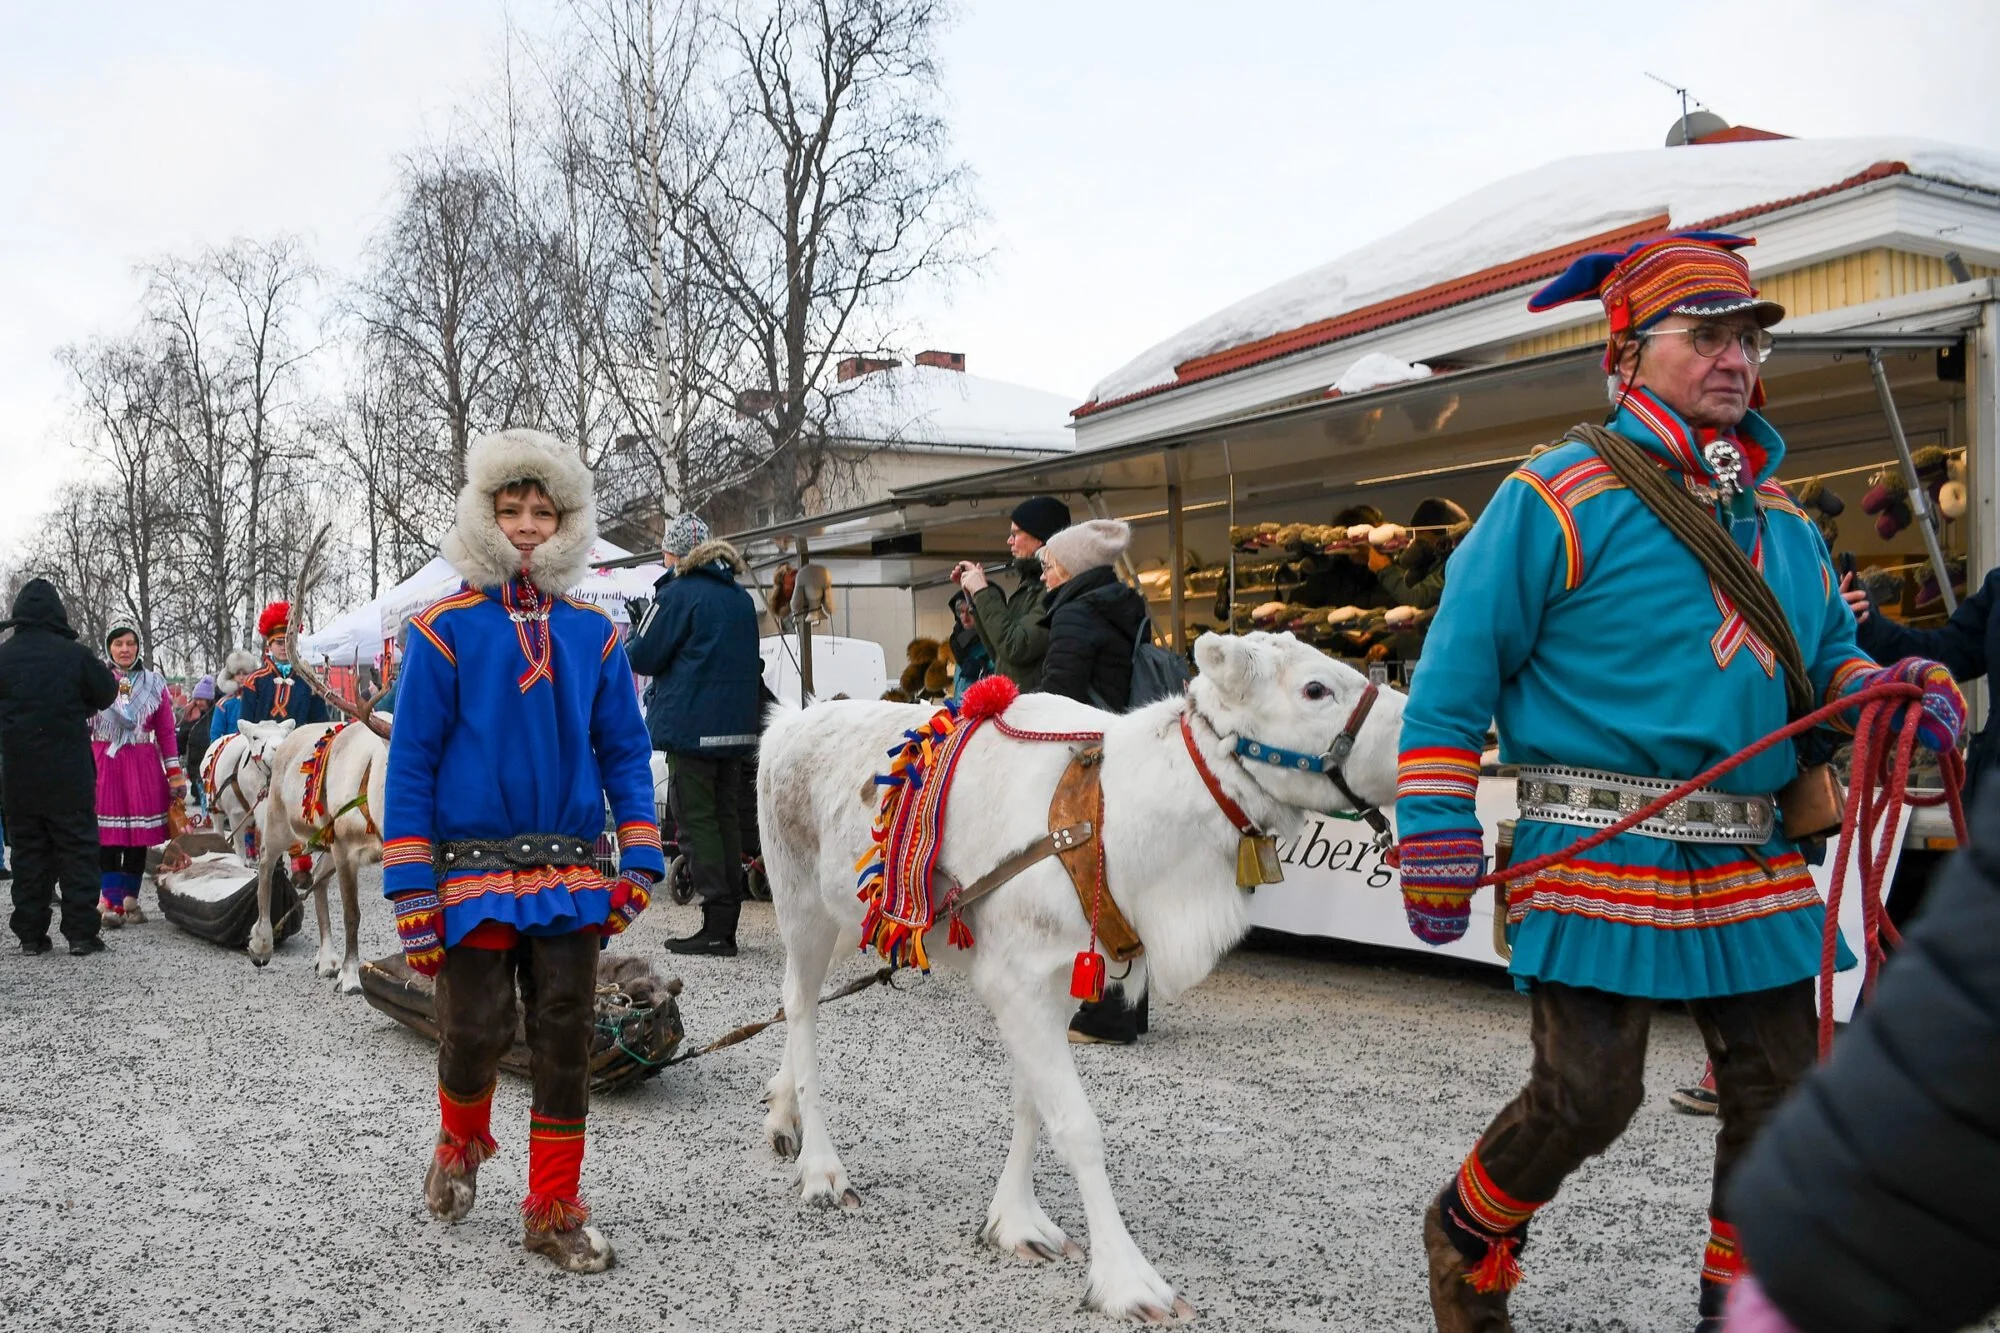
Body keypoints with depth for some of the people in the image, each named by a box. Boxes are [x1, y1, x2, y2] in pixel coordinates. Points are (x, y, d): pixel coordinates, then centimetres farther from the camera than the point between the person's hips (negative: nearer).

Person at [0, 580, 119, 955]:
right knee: (77, 850, 4)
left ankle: (30, 934, 13)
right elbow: (106, 694, 4)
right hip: (69, 772, -3)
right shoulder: (75, 655, -9)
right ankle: (81, 932, 2)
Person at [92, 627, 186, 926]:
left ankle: (130, 899, 12)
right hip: (103, 764, -1)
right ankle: (111, 901, -3)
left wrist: (175, 774, 4)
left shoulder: (154, 683, 9)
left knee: (139, 836, 3)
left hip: (143, 764, 1)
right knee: (107, 835, -5)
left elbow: (166, 732, 9)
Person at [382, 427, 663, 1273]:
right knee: (476, 1032, 1)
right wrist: (410, 893, -7)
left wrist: (638, 863, -1)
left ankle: (555, 1210, 19)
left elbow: (624, 752, 8)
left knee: (565, 1039, 6)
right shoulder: (445, 630, -3)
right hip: (473, 874, -2)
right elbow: (411, 762, -4)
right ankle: (461, 1143, 35)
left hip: (570, 875, 3)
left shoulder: (593, 635, 6)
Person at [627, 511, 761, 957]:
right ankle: (726, 924, 15)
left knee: (697, 822, -3)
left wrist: (631, 641, 11)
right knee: (727, 819, 11)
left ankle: (716, 927, -5)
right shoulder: (741, 597, 14)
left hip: (691, 727, -7)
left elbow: (641, 656, -9)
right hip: (737, 726, 7)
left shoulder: (677, 594, -10)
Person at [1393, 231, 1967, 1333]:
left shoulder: (1779, 515, 16)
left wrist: (1899, 688, 2)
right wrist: (1435, 839, -12)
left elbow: (1827, 656, 26)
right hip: (1600, 859, -7)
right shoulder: (1561, 497, -6)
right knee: (1586, 1095, -8)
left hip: (1754, 869, 7)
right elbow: (1454, 677, -7)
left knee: (1778, 1095, 10)